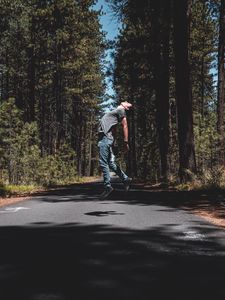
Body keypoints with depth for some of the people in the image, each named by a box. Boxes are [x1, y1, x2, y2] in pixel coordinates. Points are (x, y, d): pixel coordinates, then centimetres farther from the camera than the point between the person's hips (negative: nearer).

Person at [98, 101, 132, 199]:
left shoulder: (121, 111, 2)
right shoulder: (115, 112, 27)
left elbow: (125, 126, -7)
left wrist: (125, 142, -12)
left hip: (105, 138, -9)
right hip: (103, 138, 9)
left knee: (103, 163, -12)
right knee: (111, 163, 10)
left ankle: (107, 186, -8)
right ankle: (126, 179, 16)